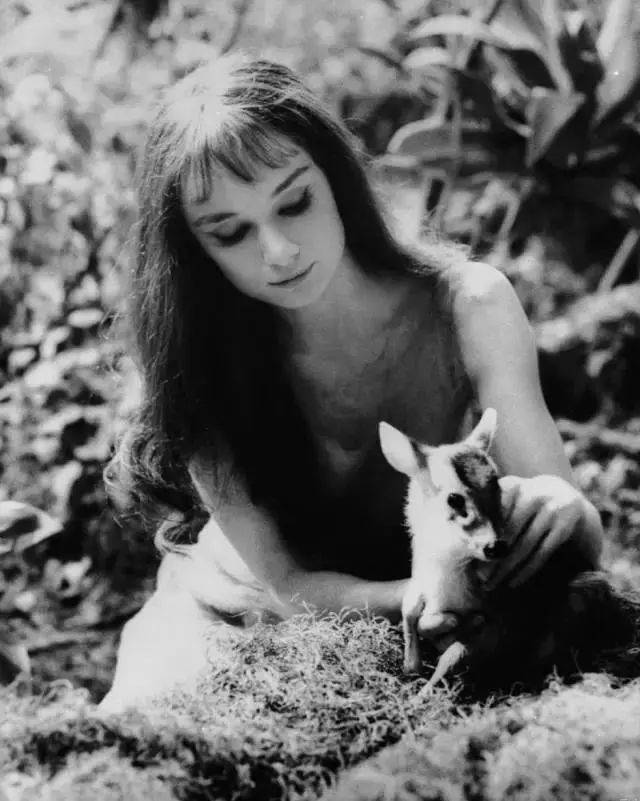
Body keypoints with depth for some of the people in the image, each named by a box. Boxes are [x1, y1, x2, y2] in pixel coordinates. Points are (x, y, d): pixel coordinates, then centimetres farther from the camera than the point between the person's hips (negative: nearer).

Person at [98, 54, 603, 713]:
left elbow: (583, 544, -18)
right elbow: (284, 583, -19)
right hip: (240, 612, -3)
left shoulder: (466, 305, -19)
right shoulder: (200, 353, -21)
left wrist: (566, 512, -43)